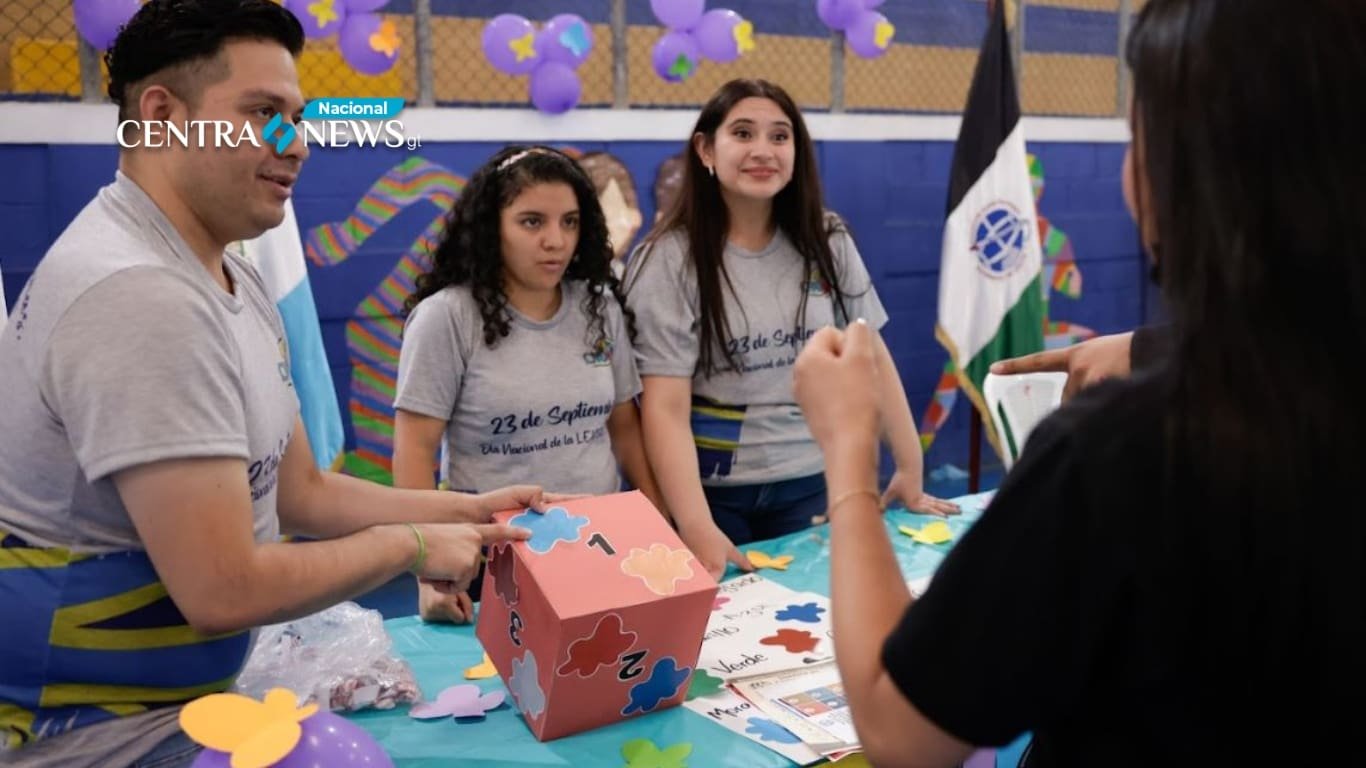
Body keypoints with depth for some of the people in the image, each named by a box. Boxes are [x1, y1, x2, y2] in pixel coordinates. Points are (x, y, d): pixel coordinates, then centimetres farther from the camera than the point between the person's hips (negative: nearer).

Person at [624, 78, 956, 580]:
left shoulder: (827, 243, 1)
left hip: (812, 484, 4)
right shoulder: (670, 261, -12)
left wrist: (911, 469, 4)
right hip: (715, 492, -3)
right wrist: (696, 528, -28)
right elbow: (664, 407, -18)